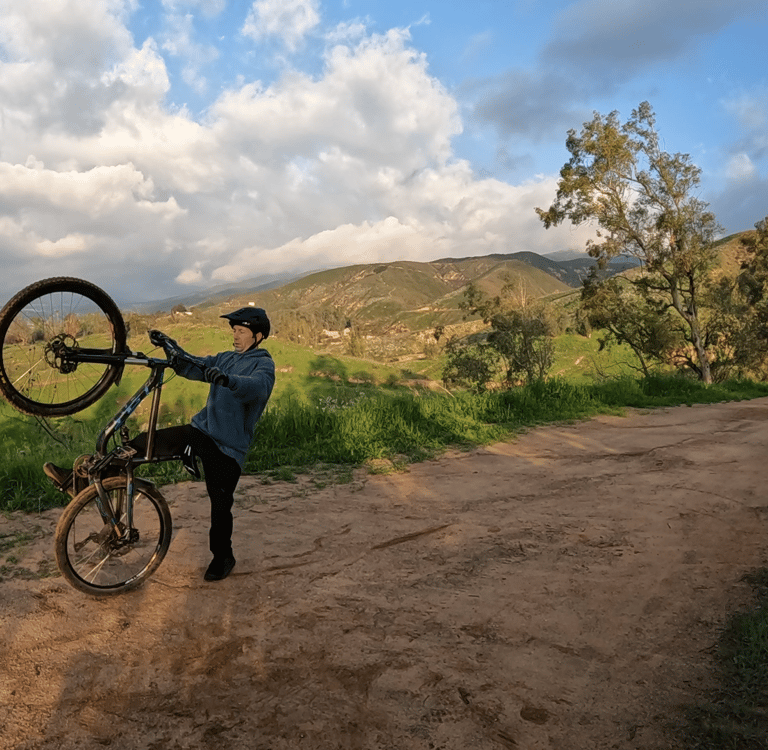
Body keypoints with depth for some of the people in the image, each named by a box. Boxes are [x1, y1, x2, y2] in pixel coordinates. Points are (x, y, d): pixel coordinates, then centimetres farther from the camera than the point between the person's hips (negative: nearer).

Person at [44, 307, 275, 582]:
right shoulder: (226, 359, 15)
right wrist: (169, 345, -5)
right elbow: (192, 366, 11)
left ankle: (222, 557, 24)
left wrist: (228, 380, -51)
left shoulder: (263, 365, -8)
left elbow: (258, 387, -31)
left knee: (220, 505, 0)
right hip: (200, 430, 6)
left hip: (227, 447, -6)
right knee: (142, 444, -6)